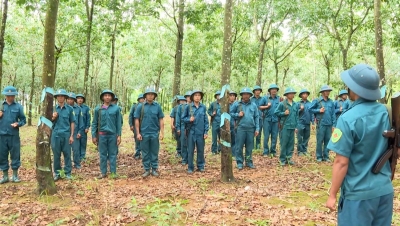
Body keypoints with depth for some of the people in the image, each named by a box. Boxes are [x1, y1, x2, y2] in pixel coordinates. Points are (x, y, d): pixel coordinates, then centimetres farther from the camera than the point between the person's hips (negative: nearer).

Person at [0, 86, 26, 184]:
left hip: (14, 135, -2)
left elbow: (23, 120, 4)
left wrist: (18, 124, -14)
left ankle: (15, 175, 17)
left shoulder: (18, 106, 2)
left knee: (15, 155, 5)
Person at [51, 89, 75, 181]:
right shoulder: (53, 108, 5)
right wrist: (52, 118, -12)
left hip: (66, 134, -1)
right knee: (56, 155, 8)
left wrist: (71, 135, -2)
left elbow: (72, 122, 2)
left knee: (67, 154, 4)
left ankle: (68, 173, 13)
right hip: (56, 134, 1)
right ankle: (57, 173, 19)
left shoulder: (69, 108, 1)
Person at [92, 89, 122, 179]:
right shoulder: (98, 109, 4)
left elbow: (119, 123, 1)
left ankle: (113, 172, 13)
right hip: (102, 135, 1)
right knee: (102, 154, 8)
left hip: (112, 134, -1)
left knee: (112, 154, 5)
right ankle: (103, 172, 17)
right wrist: (93, 136, 1)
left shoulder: (116, 108, 1)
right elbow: (94, 123, 6)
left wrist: (119, 135, -4)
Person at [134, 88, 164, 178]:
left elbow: (161, 120, 3)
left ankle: (154, 169, 18)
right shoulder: (140, 107, 1)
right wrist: (138, 133, -3)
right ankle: (146, 169, 18)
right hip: (144, 133, 0)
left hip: (155, 133, 0)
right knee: (145, 153, 8)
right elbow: (137, 120, 2)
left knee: (154, 152, 8)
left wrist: (162, 132, -4)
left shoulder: (157, 106, 2)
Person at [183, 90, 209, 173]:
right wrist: (189, 119, -15)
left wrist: (206, 132, -1)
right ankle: (190, 167, 17)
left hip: (201, 132, 1)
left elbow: (206, 120, 4)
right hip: (191, 131, -1)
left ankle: (201, 166, 25)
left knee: (201, 150, 10)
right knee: (190, 150, 5)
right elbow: (183, 118, 5)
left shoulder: (203, 107, 1)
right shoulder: (188, 107, -2)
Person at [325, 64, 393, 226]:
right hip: (385, 190, 6)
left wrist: (332, 195, -9)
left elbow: (341, 162, -18)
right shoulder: (387, 113, -1)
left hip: (359, 193, -6)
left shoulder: (348, 119, -20)